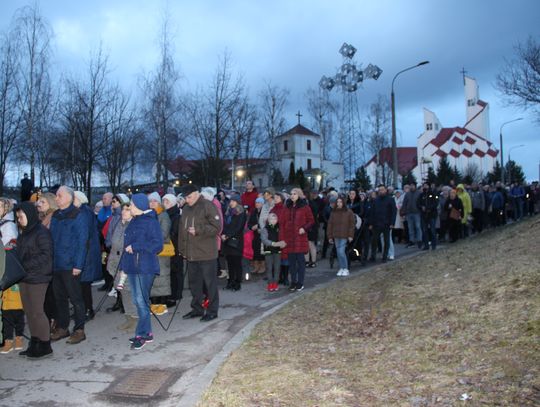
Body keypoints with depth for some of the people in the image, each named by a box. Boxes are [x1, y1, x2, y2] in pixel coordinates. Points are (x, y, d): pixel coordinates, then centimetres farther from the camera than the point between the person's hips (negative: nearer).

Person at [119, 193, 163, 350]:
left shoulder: (150, 222, -11)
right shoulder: (133, 222, 15)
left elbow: (157, 244, -17)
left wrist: (135, 247, -16)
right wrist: (124, 264, 15)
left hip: (145, 267, -9)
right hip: (132, 266, 9)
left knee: (141, 300, -5)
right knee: (138, 301, 12)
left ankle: (142, 334, 5)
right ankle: (146, 332, 21)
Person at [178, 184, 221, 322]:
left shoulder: (208, 206, -9)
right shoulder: (186, 209, 14)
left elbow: (217, 227, -15)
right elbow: (182, 230, 18)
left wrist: (198, 230, -21)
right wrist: (182, 249, 15)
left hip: (206, 253, -7)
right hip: (191, 253, 8)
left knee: (210, 282, 1)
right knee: (194, 282, 15)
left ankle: (212, 311, 11)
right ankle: (197, 309, 28)